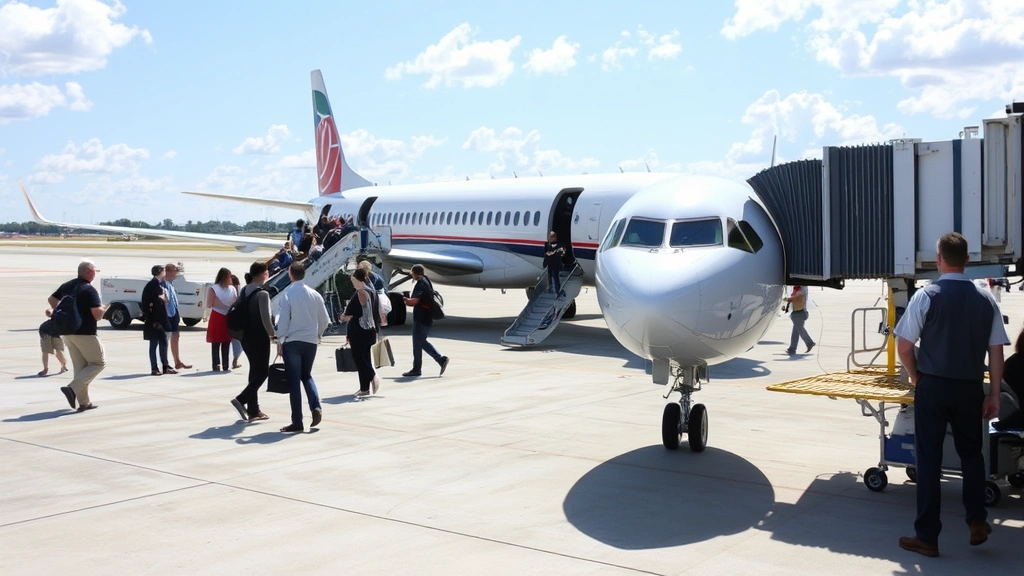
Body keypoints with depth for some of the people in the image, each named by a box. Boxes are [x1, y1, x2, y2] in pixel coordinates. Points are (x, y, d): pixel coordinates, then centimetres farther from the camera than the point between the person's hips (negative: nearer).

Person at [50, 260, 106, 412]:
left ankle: (84, 402, 15)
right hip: (85, 334, -8)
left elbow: (52, 299, 23)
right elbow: (97, 314, -21)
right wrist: (103, 309, -1)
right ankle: (73, 388, -11)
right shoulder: (89, 290, -15)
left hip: (68, 332, 8)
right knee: (99, 363, 4)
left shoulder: (67, 286, 9)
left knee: (80, 367, 14)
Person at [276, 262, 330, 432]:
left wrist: (280, 341, -3)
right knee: (306, 375, 22)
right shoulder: (315, 294, 4)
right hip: (311, 341, 4)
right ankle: (316, 407, 0)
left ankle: (297, 422, 2)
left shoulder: (287, 294, -9)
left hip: (292, 341, -4)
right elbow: (324, 320, 7)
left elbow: (283, 319, -11)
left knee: (294, 381, 2)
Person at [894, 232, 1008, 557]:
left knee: (929, 459, 4)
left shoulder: (926, 296, -10)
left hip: (933, 387, -3)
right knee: (971, 453, 23)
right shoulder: (986, 299, -1)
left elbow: (904, 346, -10)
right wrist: (994, 394, 7)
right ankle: (977, 521, 14)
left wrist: (915, 376, 8)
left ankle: (927, 537, 9)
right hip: (970, 388, 3)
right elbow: (996, 351, 0)